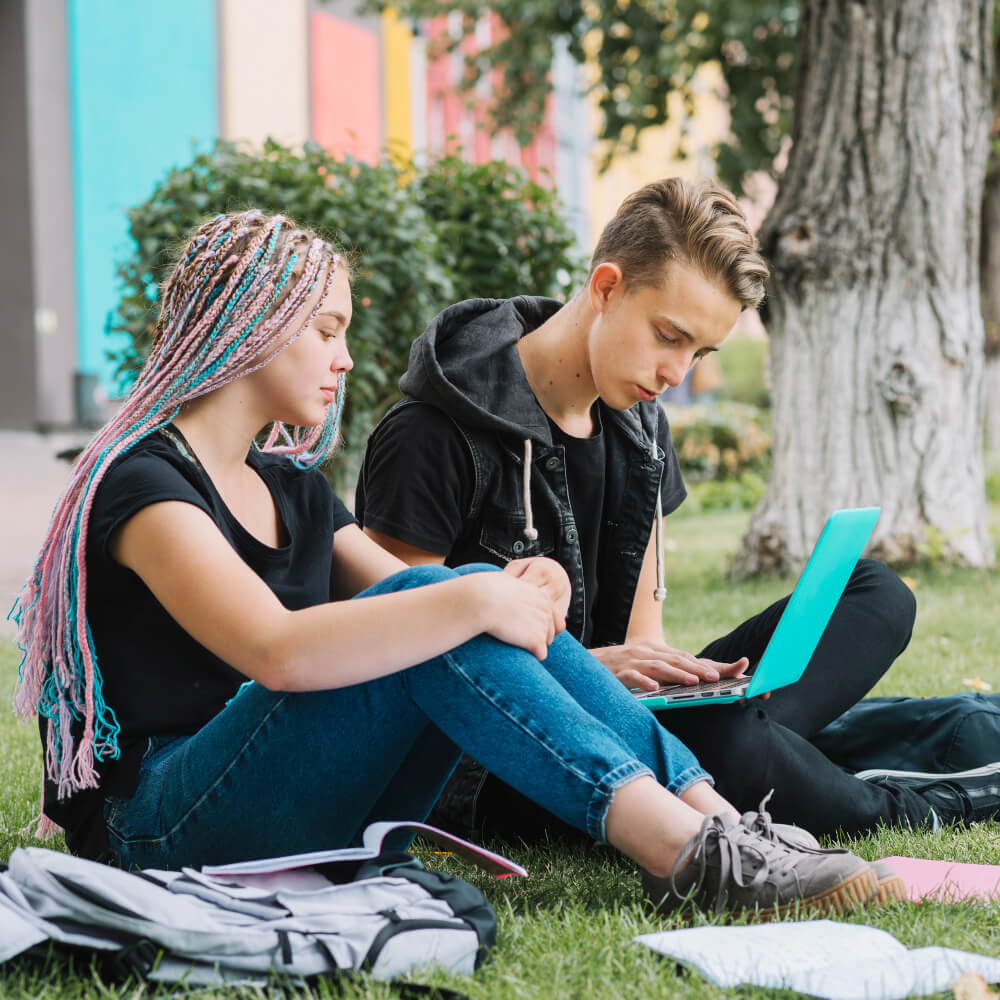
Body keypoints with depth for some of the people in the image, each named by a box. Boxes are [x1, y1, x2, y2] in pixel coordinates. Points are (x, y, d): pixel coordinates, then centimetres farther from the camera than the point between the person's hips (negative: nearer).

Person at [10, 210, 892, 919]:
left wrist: (517, 588, -11)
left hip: (318, 819, 8)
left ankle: (719, 824, -21)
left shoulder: (290, 486, 19)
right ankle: (689, 856, -33)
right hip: (168, 827, -8)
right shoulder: (143, 483, -11)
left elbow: (416, 602, 11)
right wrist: (473, 602, -28)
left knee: (502, 605, -12)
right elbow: (278, 651, -28)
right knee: (439, 606, -26)